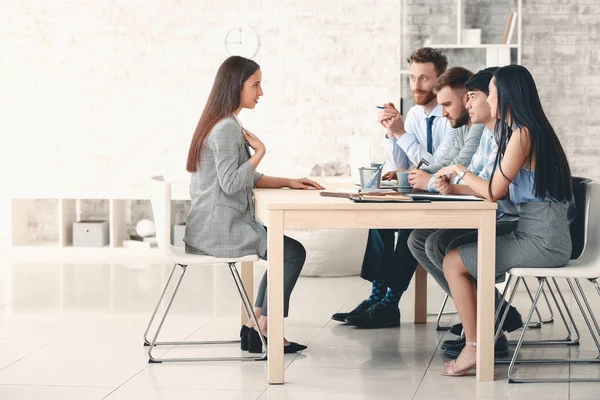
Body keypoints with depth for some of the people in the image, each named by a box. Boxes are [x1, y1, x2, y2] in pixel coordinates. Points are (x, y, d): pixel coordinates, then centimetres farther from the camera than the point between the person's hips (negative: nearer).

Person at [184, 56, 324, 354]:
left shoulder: (225, 125, 16)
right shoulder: (227, 128, -17)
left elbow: (246, 178, 19)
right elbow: (231, 183, -24)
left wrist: (287, 182, 8)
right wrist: (260, 152, -12)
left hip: (216, 225, 10)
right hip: (219, 229, -10)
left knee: (285, 252, 16)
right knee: (294, 253, -6)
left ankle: (255, 326, 11)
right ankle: (264, 330, 1)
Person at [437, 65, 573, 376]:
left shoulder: (523, 134, -15)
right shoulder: (523, 131, 15)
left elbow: (494, 192, -13)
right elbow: (500, 191, 15)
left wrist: (459, 171, 1)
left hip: (542, 241, -10)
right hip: (537, 234, 10)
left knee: (454, 263, -7)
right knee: (457, 253, 16)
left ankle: (475, 347, -1)